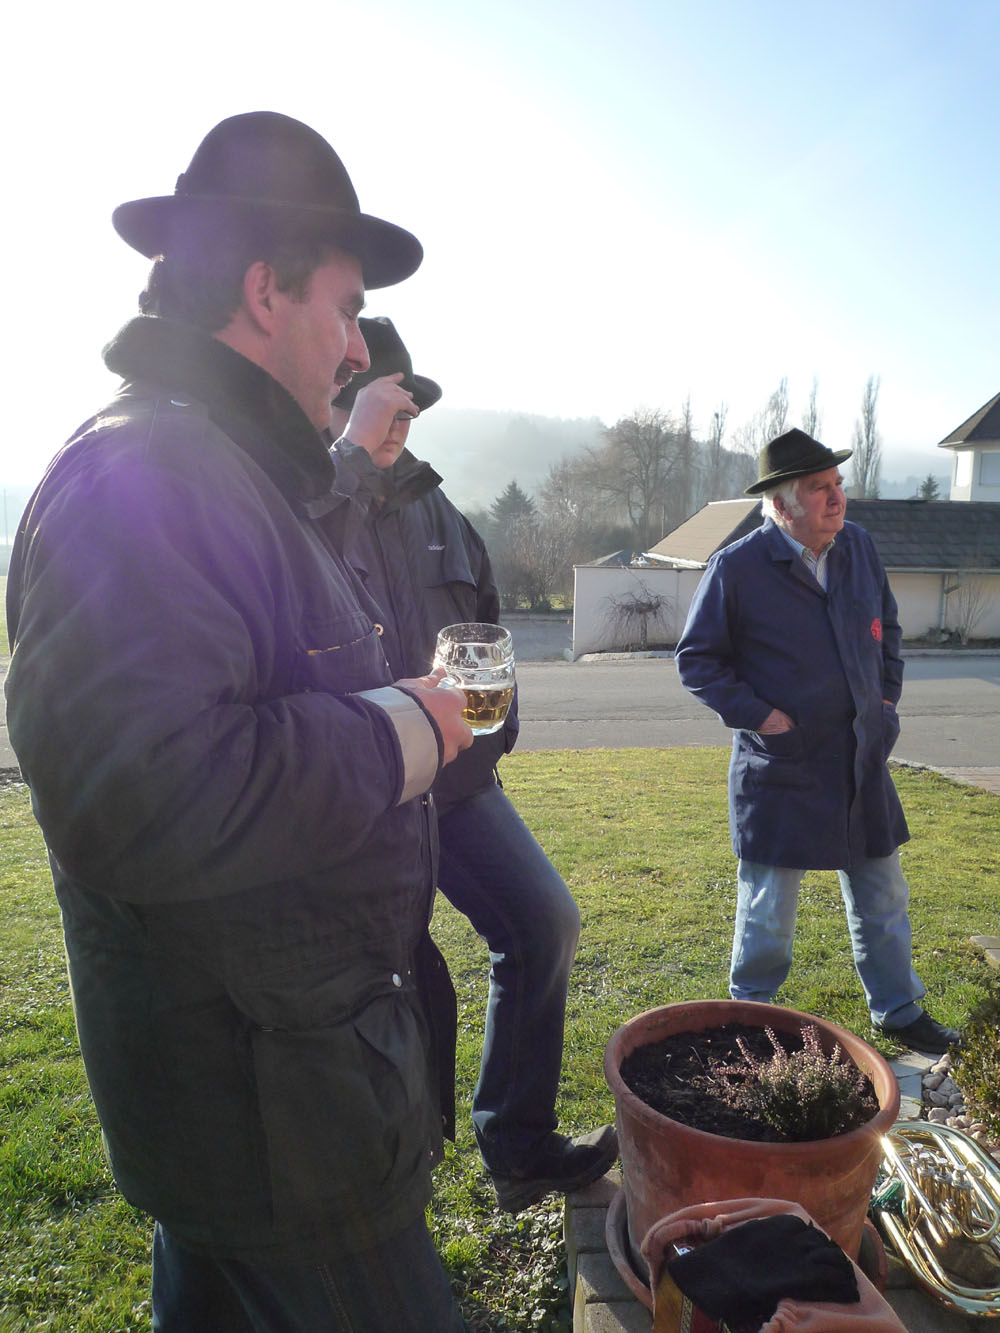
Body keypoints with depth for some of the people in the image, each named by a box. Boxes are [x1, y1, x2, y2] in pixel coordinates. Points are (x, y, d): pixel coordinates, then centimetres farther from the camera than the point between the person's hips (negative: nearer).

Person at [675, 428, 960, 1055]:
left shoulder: (860, 546, 3)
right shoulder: (737, 567, -13)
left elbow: (887, 625, 20)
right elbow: (697, 658, -7)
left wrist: (887, 694, 11)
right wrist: (757, 714, -14)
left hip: (862, 761, 6)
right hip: (780, 769, -5)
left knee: (883, 897, 18)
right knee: (769, 909, 7)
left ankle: (898, 1010, 39)